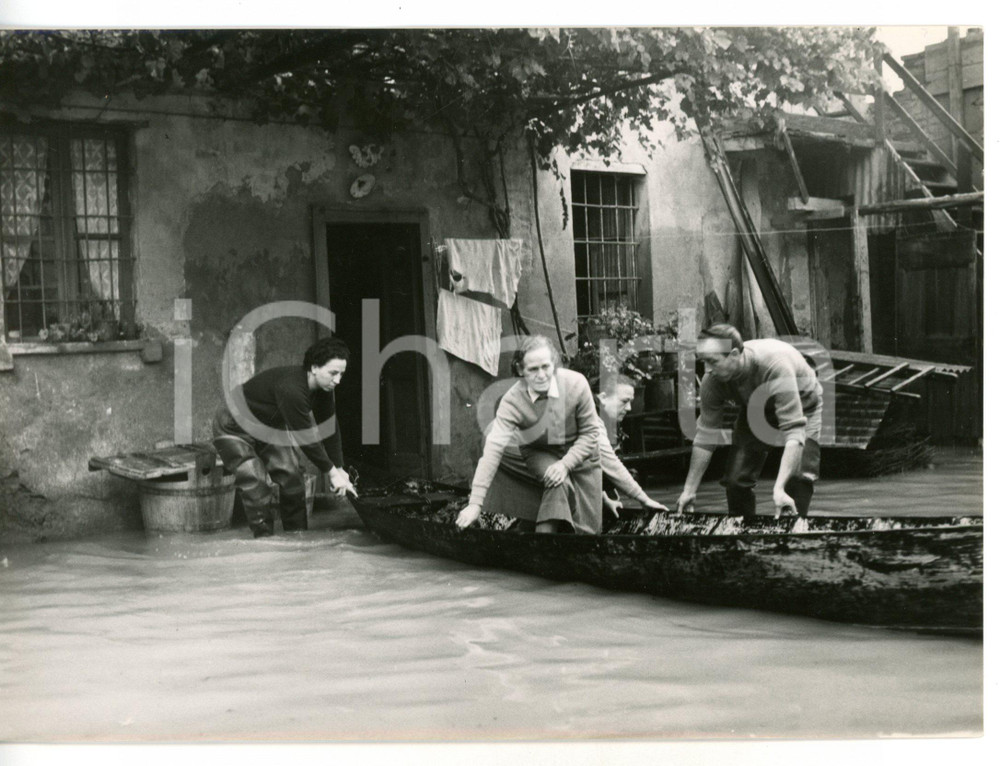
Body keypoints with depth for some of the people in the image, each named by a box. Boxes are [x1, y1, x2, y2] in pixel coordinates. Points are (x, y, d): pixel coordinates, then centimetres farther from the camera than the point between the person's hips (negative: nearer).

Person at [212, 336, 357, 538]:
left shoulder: (323, 389, -13)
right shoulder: (291, 389, -40)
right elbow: (305, 437, -35)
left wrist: (340, 468, -3)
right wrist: (332, 472, -26)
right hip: (234, 429, -8)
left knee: (292, 478, 0)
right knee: (256, 488, -17)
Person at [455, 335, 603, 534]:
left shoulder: (575, 383, -25)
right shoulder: (512, 400, -26)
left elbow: (590, 431, -13)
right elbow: (493, 449, -32)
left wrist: (566, 464, -27)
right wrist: (475, 503, -39)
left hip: (579, 452, 1)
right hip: (539, 454, -1)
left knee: (588, 530, -5)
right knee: (559, 485, -34)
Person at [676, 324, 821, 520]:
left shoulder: (775, 366, -43)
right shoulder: (712, 380, -26)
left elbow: (794, 432, -46)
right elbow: (706, 436, -15)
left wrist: (779, 489, -54)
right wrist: (689, 490, -13)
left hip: (801, 408, -4)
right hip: (755, 412, 4)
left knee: (798, 477, -25)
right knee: (736, 479, -6)